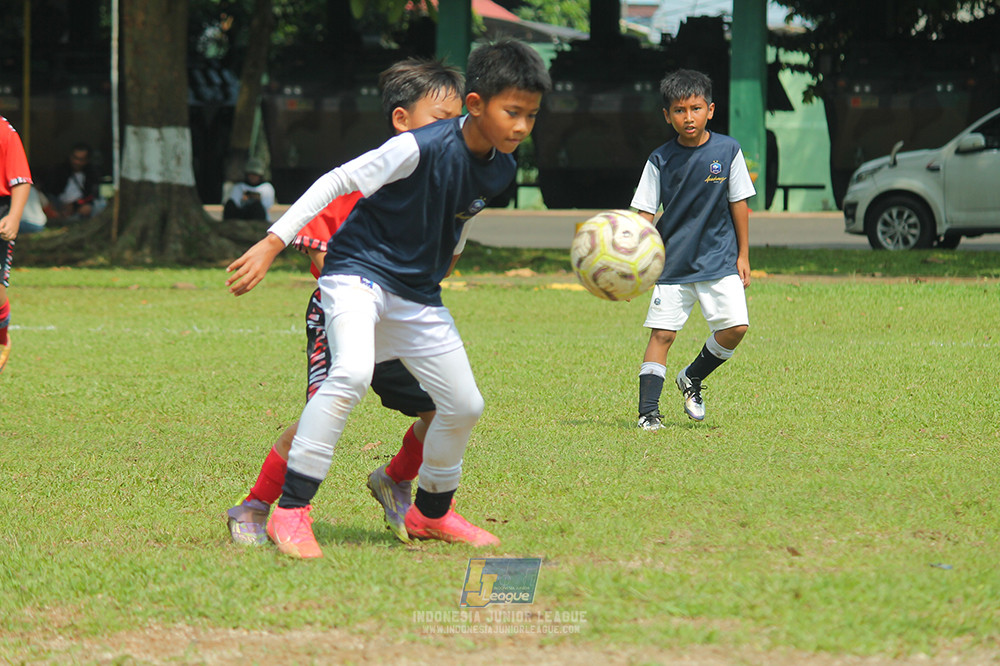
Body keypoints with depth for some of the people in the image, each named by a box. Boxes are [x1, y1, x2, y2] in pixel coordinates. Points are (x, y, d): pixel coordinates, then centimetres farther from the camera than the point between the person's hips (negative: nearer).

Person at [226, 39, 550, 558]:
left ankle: (431, 512, 35)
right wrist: (273, 244, -25)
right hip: (359, 272, -8)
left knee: (464, 405, 9)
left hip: (419, 296, 8)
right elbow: (337, 183, -22)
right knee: (352, 373, -32)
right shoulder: (421, 148, -25)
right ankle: (290, 512, -27)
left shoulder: (501, 170, -2)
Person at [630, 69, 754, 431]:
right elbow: (646, 213, -4)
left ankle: (692, 379, 14)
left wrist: (743, 256, 6)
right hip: (673, 261, -1)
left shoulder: (727, 150, -2)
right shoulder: (660, 160, -4)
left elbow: (738, 204, 5)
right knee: (662, 332, -6)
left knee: (735, 326, -11)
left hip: (719, 260, 1)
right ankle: (648, 411, -2)